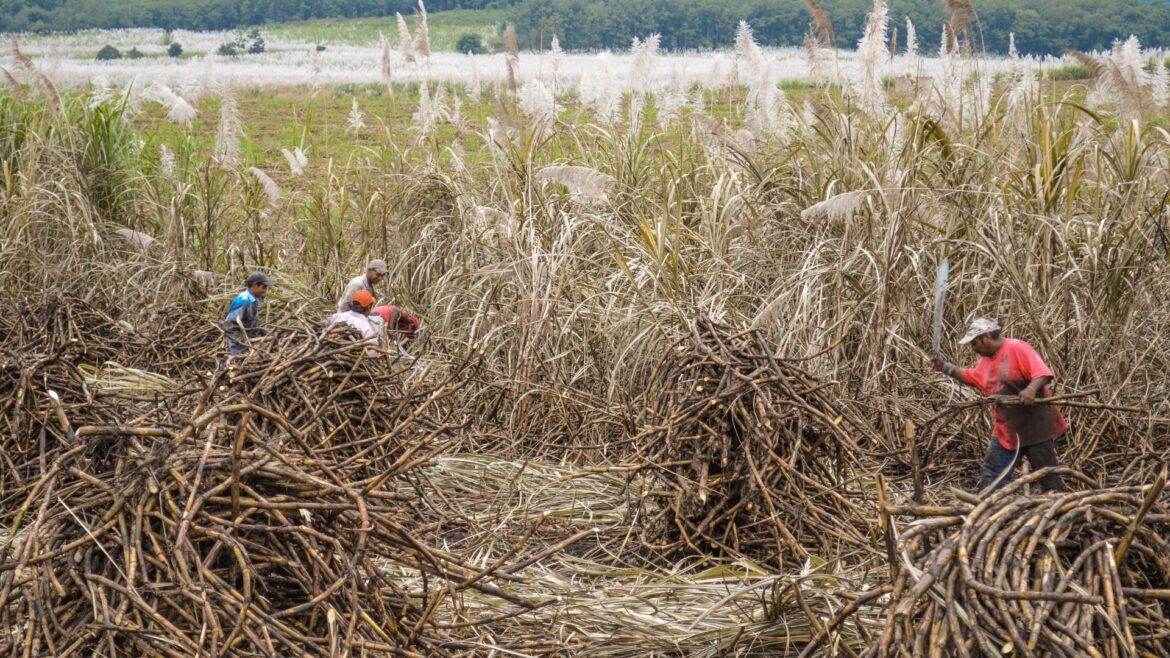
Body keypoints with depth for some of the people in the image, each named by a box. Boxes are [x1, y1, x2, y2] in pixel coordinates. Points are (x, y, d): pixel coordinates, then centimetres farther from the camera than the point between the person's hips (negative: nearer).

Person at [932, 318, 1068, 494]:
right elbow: (970, 376, 29)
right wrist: (945, 367, 16)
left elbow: (1043, 374, -23)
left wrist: (1031, 389, -41)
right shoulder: (987, 360, 13)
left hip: (1034, 425, -8)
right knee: (991, 476, 6)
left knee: (1047, 473, -1)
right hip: (1006, 429, 8)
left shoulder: (1017, 349, -14)